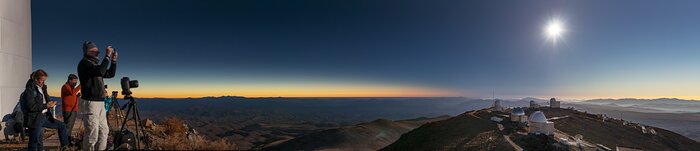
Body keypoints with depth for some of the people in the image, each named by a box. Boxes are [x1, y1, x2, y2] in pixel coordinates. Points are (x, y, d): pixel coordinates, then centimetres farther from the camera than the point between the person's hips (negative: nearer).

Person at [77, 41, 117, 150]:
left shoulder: (95, 64, 17)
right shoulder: (84, 63, -8)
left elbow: (110, 74, 21)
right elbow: (100, 72, -26)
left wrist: (113, 60, 10)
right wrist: (107, 56, -21)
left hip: (100, 103, 9)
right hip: (90, 103, -9)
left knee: (104, 131, 11)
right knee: (92, 134, -8)